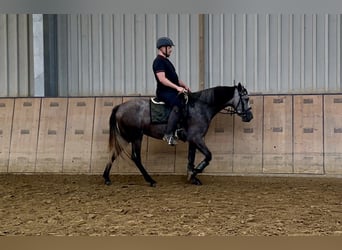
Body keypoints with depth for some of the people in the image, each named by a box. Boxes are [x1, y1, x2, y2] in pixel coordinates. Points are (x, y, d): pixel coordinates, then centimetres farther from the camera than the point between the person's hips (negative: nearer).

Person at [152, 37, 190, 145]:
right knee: (178, 104, -32)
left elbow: (174, 77, 27)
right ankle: (168, 135, -33)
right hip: (164, 92, -11)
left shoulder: (166, 61, 22)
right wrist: (177, 87, -26)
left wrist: (184, 85, 12)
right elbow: (162, 79, -22)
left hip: (172, 91, 11)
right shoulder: (159, 61, -10)